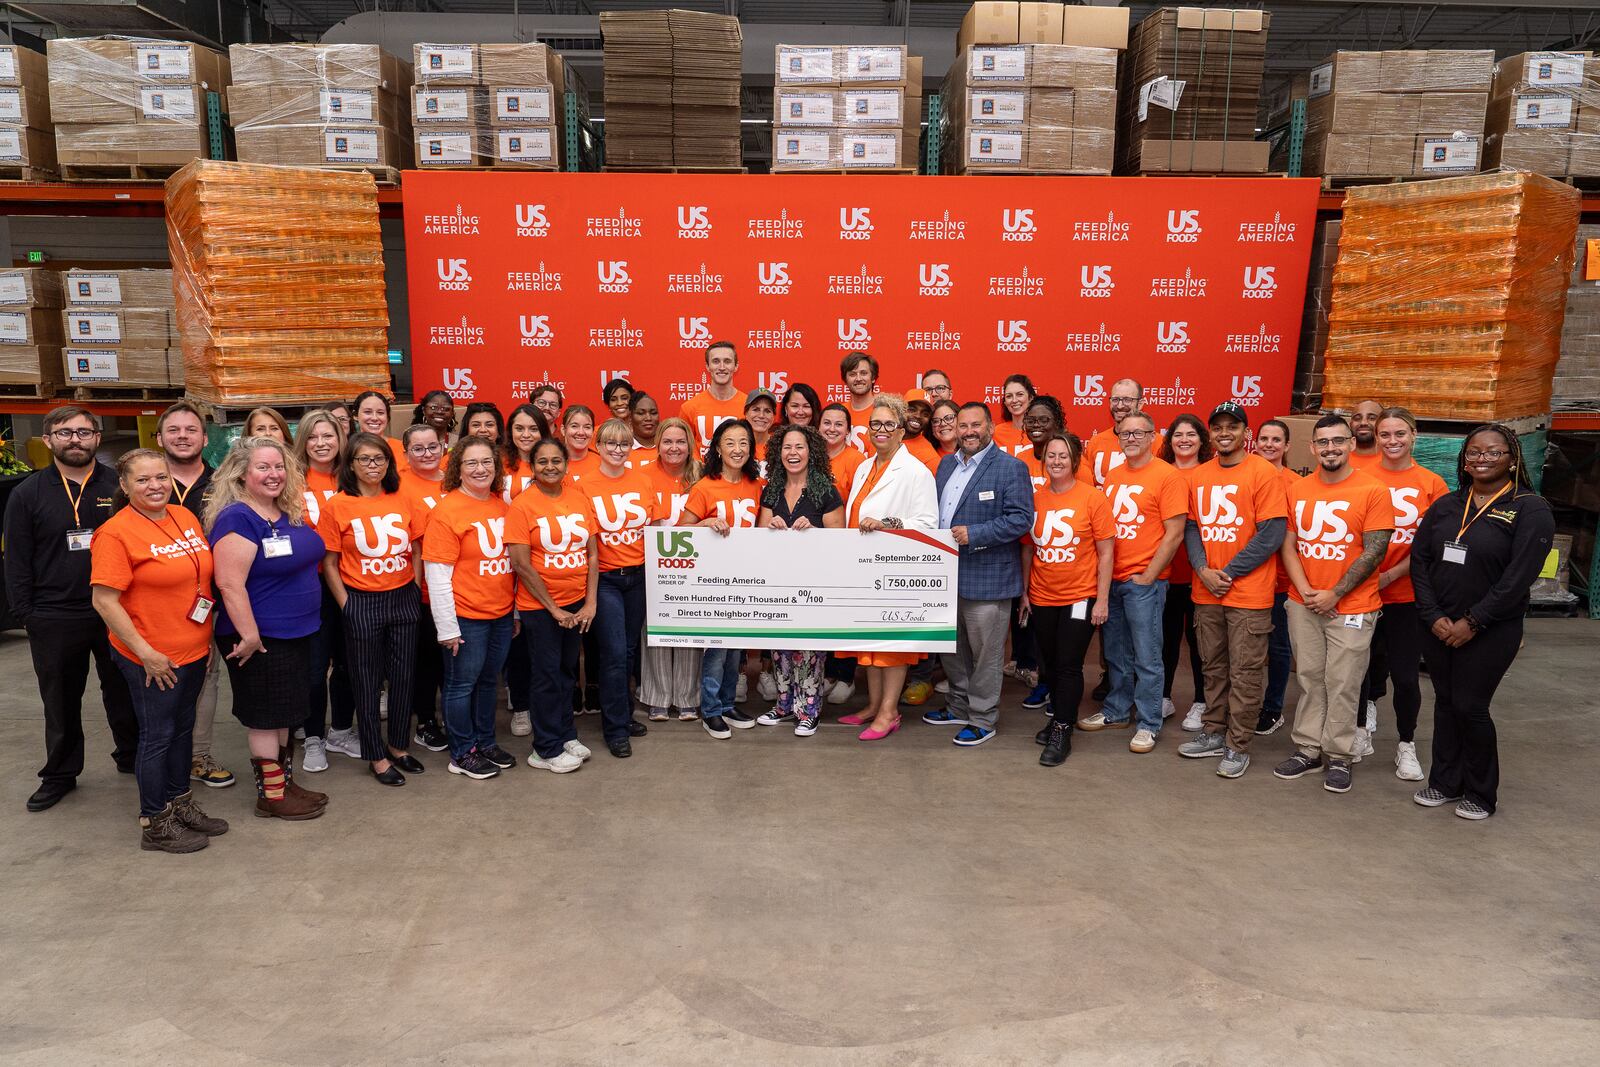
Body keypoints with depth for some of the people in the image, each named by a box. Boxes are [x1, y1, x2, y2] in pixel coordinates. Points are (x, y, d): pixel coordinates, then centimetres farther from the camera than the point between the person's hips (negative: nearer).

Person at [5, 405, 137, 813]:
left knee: (124, 691, 13)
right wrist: (25, 612, -2)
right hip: (54, 620, 0)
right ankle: (59, 774, 26)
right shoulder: (27, 494, 2)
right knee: (61, 701, 12)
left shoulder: (119, 487, 1)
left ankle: (132, 756, 31)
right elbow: (17, 560, 3)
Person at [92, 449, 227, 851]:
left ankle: (180, 803, 34)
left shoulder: (184, 516, 5)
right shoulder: (116, 532, -15)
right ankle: (154, 825, 19)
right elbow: (104, 600, -18)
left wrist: (207, 636, 13)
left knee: (183, 728, 18)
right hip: (153, 659, -7)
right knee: (158, 736, 5)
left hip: (194, 651, 7)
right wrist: (146, 653, -19)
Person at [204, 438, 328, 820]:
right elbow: (230, 584, -23)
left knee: (284, 714, 18)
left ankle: (285, 782, 30)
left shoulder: (290, 513, 8)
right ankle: (270, 796, 16)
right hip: (262, 638, -8)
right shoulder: (237, 518, -18)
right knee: (266, 717, 4)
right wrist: (249, 636, -23)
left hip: (297, 632, 8)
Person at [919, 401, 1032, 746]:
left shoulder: (1011, 468, -10)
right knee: (951, 649, 19)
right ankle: (959, 707, 36)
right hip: (946, 575, 7)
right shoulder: (946, 464, 12)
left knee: (985, 654, 5)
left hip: (986, 578, -7)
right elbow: (933, 510, 21)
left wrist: (974, 534, -23)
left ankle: (982, 720, 19)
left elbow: (1021, 519, -17)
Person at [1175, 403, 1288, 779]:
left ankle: (1238, 746, 10)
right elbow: (1191, 527, 10)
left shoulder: (1263, 473, -7)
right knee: (1213, 667, 15)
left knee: (1245, 672, 1)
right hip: (1206, 592, 5)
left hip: (1248, 592, -5)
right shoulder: (1198, 475, 9)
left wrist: (1229, 573, -13)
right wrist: (1203, 570, -7)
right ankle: (1214, 733, 27)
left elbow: (1271, 535, -12)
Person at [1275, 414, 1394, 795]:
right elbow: (1288, 546, 6)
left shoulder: (1373, 492, -7)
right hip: (1303, 604, 4)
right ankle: (1307, 749, 21)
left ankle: (1338, 757, 15)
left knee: (1342, 684, 3)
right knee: (1308, 678, 11)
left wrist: (1335, 594, -13)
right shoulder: (1297, 491, 5)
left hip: (1351, 607, -4)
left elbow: (1374, 551, -9)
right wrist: (1305, 591, -7)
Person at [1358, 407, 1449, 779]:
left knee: (1406, 674, 5)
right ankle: (1366, 707, 38)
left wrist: (1392, 574, -13)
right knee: (1363, 665, 11)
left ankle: (1406, 745, 23)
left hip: (1408, 593, 0)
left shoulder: (1432, 484, 0)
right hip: (1362, 591, 1)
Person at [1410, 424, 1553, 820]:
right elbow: (1419, 559, 4)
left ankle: (1481, 794, 19)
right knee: (1445, 702, 12)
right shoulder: (1446, 505, 7)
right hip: (1438, 626, 5)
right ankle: (1446, 783, 25)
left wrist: (1473, 622, -16)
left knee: (1470, 707, 0)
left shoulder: (1530, 509, -8)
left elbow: (1518, 577, -15)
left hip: (1491, 631, -4)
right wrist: (1433, 616, -7)